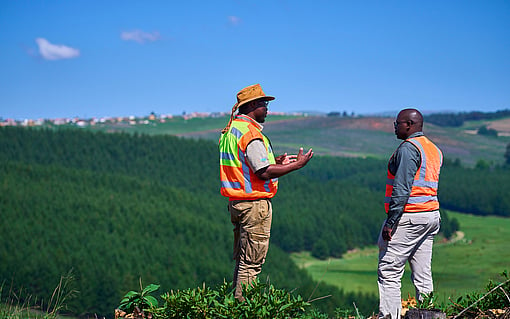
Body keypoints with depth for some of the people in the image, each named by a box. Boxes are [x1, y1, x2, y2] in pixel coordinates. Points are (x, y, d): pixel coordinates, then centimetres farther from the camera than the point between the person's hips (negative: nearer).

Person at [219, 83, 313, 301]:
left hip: (236, 202, 10)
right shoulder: (250, 132, -17)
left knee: (242, 260, 15)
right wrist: (297, 165, -13)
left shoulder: (230, 130, 14)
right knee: (252, 263, -5)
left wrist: (277, 161, 20)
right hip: (254, 203, -10)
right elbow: (263, 172, -21)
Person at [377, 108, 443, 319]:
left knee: (389, 272, -7)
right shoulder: (434, 149, 18)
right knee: (423, 275, 9)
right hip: (431, 215, 9)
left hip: (408, 216, -9)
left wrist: (390, 222, -19)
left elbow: (402, 188, -18)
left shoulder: (408, 148, -11)